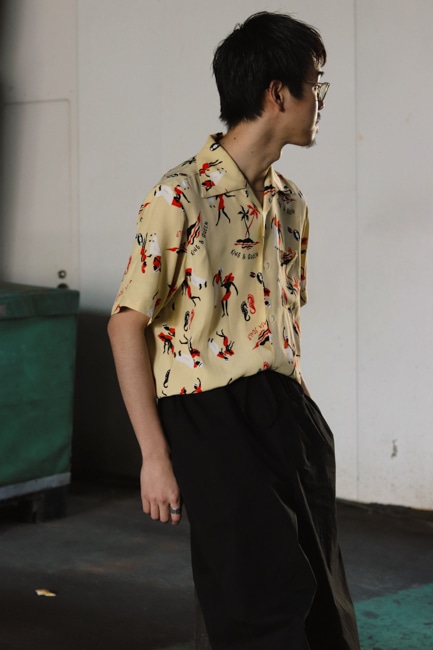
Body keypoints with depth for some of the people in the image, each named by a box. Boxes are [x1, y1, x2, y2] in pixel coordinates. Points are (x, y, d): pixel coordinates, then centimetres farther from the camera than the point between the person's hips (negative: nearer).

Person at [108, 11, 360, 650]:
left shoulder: (290, 202, 12)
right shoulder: (181, 196, -12)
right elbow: (127, 325, -12)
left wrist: (302, 417, 18)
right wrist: (156, 455, -14)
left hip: (285, 407, 7)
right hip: (212, 416, -7)